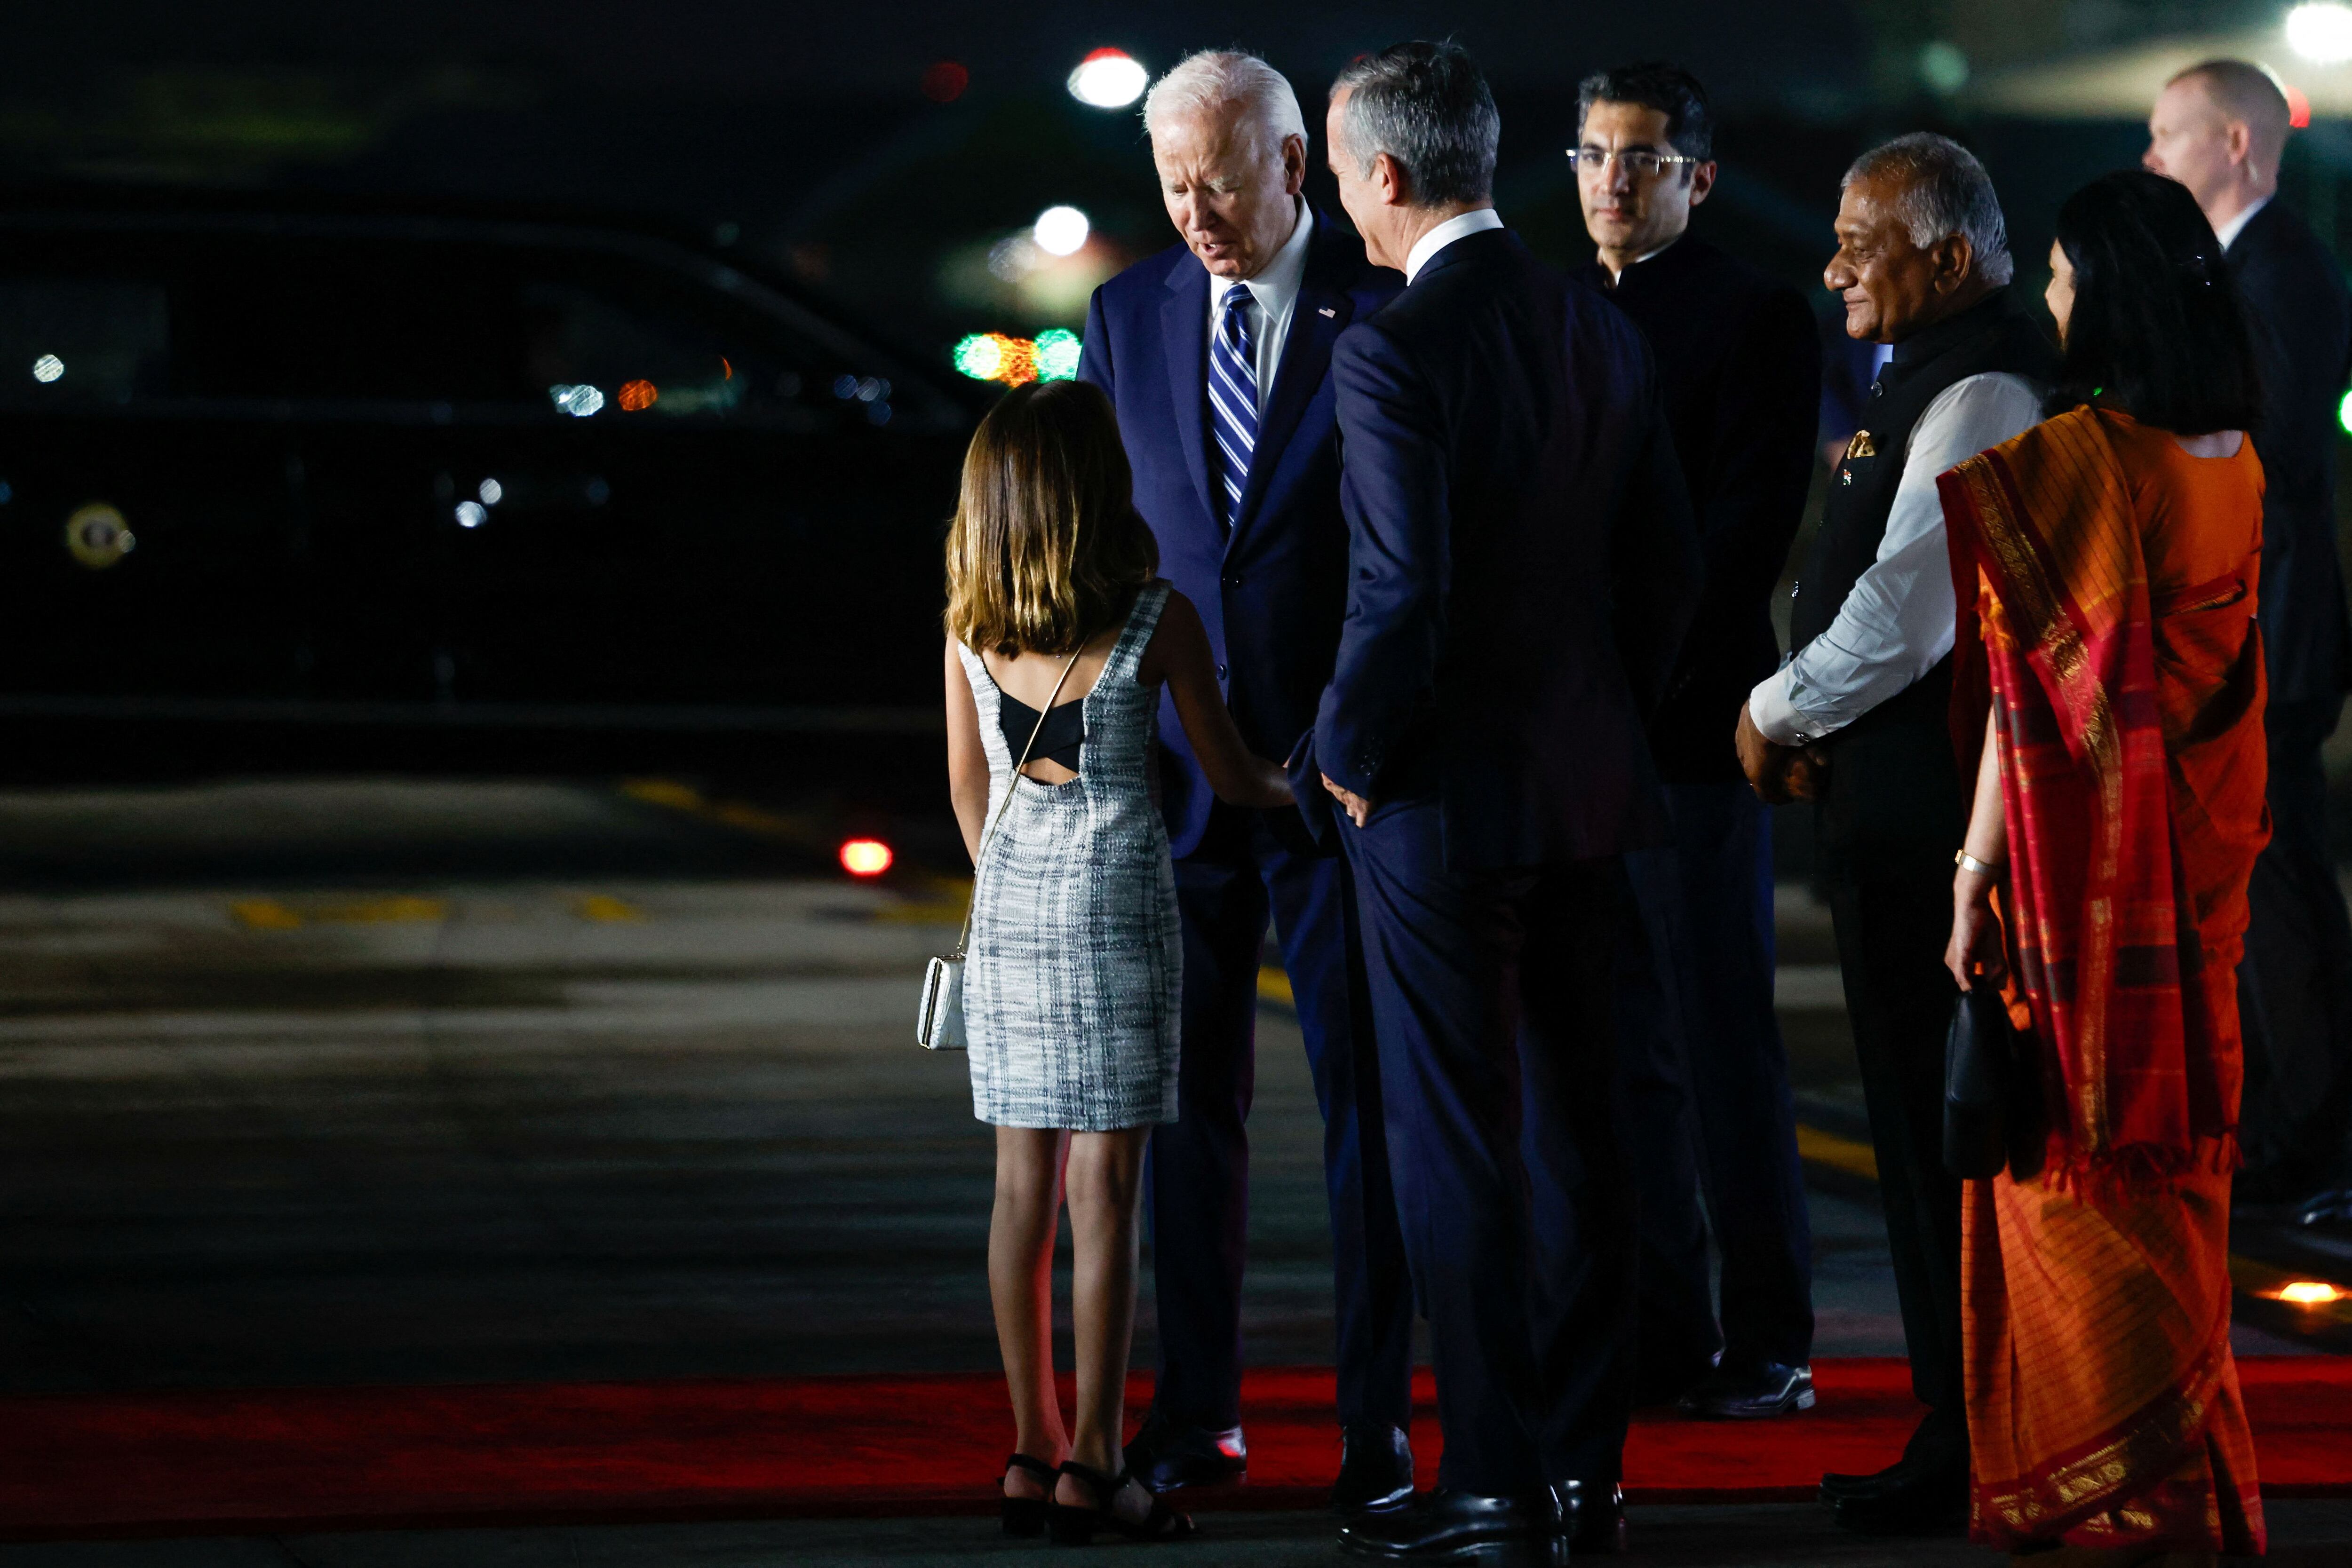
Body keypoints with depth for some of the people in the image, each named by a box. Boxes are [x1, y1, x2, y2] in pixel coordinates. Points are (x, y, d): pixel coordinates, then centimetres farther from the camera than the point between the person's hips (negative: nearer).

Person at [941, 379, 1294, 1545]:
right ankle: (1092, 1464, -4)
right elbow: (1230, 776, 1)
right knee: (1103, 1188, -3)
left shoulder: (971, 625, 1)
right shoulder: (1157, 621, -9)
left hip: (1009, 910, 4)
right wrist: (1298, 787, 22)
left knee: (1024, 1184, 8)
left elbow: (969, 785, 11)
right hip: (1118, 905, -4)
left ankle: (1033, 1453, 10)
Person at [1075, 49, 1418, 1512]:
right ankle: (1196, 1406, 18)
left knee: (1365, 1091, 1)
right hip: (1179, 766, 4)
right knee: (1187, 1091, 9)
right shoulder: (1129, 316, 6)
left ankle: (1376, 1420, 6)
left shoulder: (1388, 309, -6)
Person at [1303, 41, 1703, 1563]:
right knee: (1575, 1123, 12)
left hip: (1443, 803, -7)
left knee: (1455, 1146, -2)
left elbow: (1401, 589, -23)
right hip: (1587, 783, 7)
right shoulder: (1600, 330, 7)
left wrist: (1347, 756, -8)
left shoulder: (1394, 350, -17)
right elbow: (1671, 560, 11)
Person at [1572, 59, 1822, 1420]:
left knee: (1725, 1039, -4)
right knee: (1613, 1049, 6)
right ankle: (1661, 1336, 10)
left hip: (1688, 726, -6)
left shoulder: (1756, 318, -2)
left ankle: (1770, 1342, 1)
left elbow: (1754, 520, -10)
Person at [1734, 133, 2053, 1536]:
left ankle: (1969, 1455, -2)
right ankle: (1964, 1432, 19)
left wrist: (1780, 714, -8)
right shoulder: (1935, 381, 17)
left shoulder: (1979, 395, -17)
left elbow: (1903, 615, -22)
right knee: (1928, 1120, 13)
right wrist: (1811, 723, 9)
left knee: (1940, 1130, -6)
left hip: (1928, 804, -11)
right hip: (1901, 798, 11)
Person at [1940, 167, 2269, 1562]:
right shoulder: (2237, 462, 5)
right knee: (2173, 1159, 16)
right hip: (2198, 867, 7)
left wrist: (1978, 872, -15)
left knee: (2077, 1172, 2)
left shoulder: (2081, 460, -18)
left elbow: (2036, 692, -19)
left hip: (2084, 868, -7)